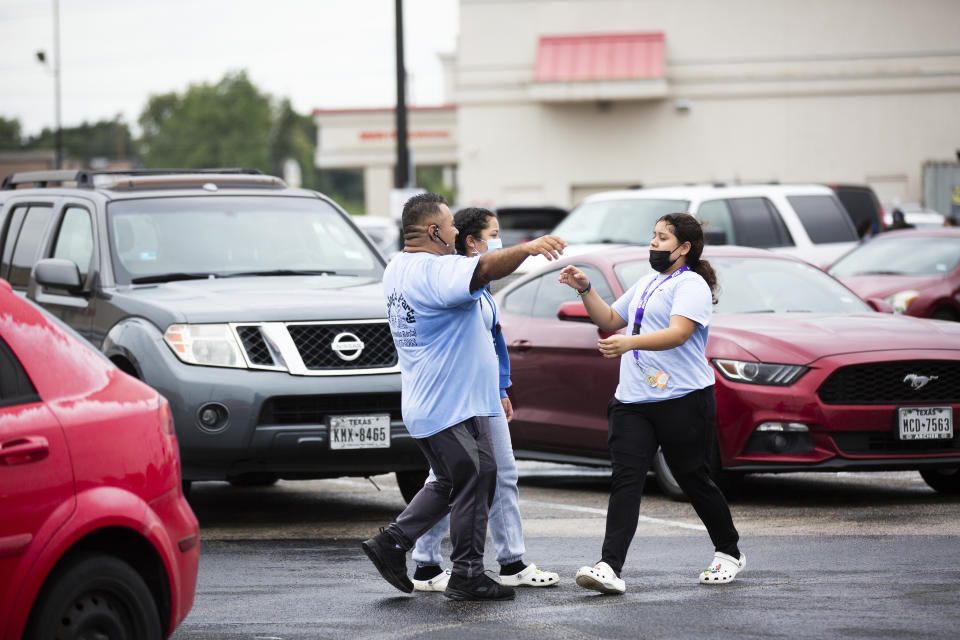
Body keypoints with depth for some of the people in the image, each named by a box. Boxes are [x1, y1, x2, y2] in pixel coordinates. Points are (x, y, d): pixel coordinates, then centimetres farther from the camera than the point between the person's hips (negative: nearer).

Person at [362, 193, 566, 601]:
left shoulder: (397, 268, 12)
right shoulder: (435, 271, -19)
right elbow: (483, 269, -38)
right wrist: (527, 248, -49)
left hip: (424, 406, 10)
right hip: (454, 405, -10)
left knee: (450, 483, 20)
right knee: (475, 482, -1)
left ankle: (391, 544, 15)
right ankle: (467, 576, 4)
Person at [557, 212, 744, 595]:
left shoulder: (691, 284, -6)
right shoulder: (646, 284, 22)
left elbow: (678, 333, -22)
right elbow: (610, 320, 30)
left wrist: (629, 343, -36)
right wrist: (585, 290, 15)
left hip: (682, 399, -7)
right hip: (632, 400, 7)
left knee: (693, 481, 5)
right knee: (625, 480, -9)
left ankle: (729, 553, 26)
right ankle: (610, 568, -20)